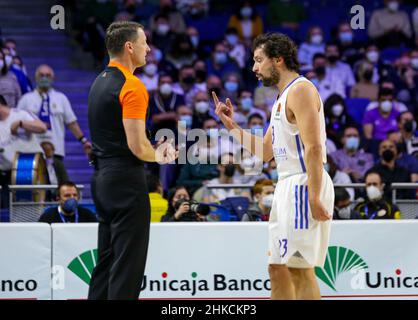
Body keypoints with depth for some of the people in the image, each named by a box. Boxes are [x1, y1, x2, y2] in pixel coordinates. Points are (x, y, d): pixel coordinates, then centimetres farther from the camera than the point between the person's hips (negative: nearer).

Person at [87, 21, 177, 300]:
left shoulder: (100, 82, 13)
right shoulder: (132, 86, -15)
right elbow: (137, 146, -20)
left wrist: (155, 150, 12)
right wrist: (159, 156, 0)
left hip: (102, 177, 9)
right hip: (126, 180, -9)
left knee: (107, 258, 13)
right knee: (128, 264, -6)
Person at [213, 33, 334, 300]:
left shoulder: (300, 90, -12)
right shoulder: (283, 98, 20)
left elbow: (314, 148, -20)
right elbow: (265, 152, 25)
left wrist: (314, 198, -25)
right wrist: (232, 126, 19)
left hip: (305, 186, -10)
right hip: (288, 187, 10)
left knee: (300, 269, -11)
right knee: (279, 268, 11)